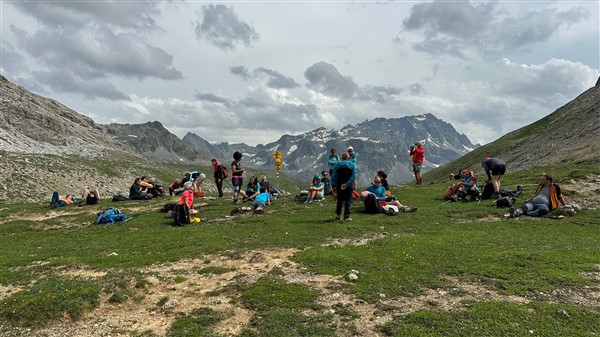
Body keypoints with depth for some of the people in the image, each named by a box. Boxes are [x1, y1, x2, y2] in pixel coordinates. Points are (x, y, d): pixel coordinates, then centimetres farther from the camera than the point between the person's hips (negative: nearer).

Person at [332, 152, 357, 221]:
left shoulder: (337, 165, 2)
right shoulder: (352, 165, -2)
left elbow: (333, 176, -3)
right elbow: (353, 176, -14)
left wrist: (334, 186, -2)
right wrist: (347, 184, -18)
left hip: (339, 186, 2)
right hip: (349, 187, -2)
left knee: (339, 200, 18)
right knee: (348, 201, 2)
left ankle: (338, 214, 27)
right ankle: (346, 216, 0)